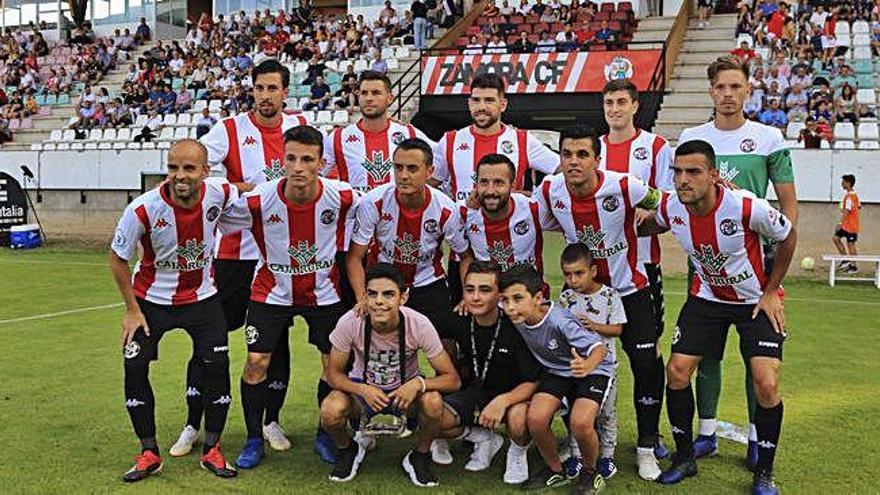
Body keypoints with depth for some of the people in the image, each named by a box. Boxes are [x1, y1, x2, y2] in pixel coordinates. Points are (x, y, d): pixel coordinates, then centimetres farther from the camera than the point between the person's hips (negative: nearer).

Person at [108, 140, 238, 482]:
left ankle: (211, 450, 13)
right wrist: (132, 310, -9)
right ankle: (149, 452, 11)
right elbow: (117, 258, -11)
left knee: (216, 366, -4)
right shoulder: (143, 209, -27)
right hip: (151, 299, -1)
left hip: (202, 296, 2)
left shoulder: (220, 193, -21)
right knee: (134, 367, -7)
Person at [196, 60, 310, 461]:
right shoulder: (230, 129, -5)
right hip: (235, 251, -3)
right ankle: (193, 424, 15)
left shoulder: (301, 127, 6)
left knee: (277, 338, 10)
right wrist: (241, 188, -20)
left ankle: (271, 421, 25)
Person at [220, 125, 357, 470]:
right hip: (272, 291, 0)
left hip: (324, 292, 1)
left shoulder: (343, 197, -22)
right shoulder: (258, 200, -23)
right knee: (257, 362, -4)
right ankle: (254, 440, 16)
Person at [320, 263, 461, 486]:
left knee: (433, 402, -33)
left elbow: (453, 379, -19)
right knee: (330, 411, -31)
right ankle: (347, 450, 6)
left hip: (406, 388, 0)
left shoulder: (419, 324, -25)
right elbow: (334, 373, -12)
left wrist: (418, 383, -38)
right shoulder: (350, 322, -25)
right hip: (362, 387, 1)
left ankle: (419, 457, -2)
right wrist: (363, 390, -31)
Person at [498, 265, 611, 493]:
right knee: (536, 418, -20)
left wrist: (588, 365, -55)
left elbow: (599, 348, -37)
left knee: (581, 423, -29)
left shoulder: (560, 321, -34)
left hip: (593, 370, -5)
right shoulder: (516, 317, -17)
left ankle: (590, 472, 5)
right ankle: (557, 470, 10)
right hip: (556, 372, 5)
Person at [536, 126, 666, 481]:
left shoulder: (623, 186, -23)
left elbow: (661, 205, -4)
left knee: (647, 365, -7)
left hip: (629, 288, -2)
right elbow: (539, 227, 5)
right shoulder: (549, 191, -14)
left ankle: (647, 447, 10)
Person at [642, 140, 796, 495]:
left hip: (756, 300, -4)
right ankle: (684, 458, 17)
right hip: (707, 297, 4)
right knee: (676, 372, -3)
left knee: (766, 384, -15)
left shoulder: (747, 207, -29)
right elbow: (649, 225, 11)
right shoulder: (671, 207, -17)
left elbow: (788, 237, -10)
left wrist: (770, 292, -7)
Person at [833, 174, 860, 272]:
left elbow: (847, 211, -26)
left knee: (850, 244, -2)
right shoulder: (854, 195, 11)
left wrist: (840, 223, -29)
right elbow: (859, 206, 19)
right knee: (836, 238, 9)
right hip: (846, 225, 9)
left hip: (850, 225, -9)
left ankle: (853, 266, 8)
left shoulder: (849, 196, -19)